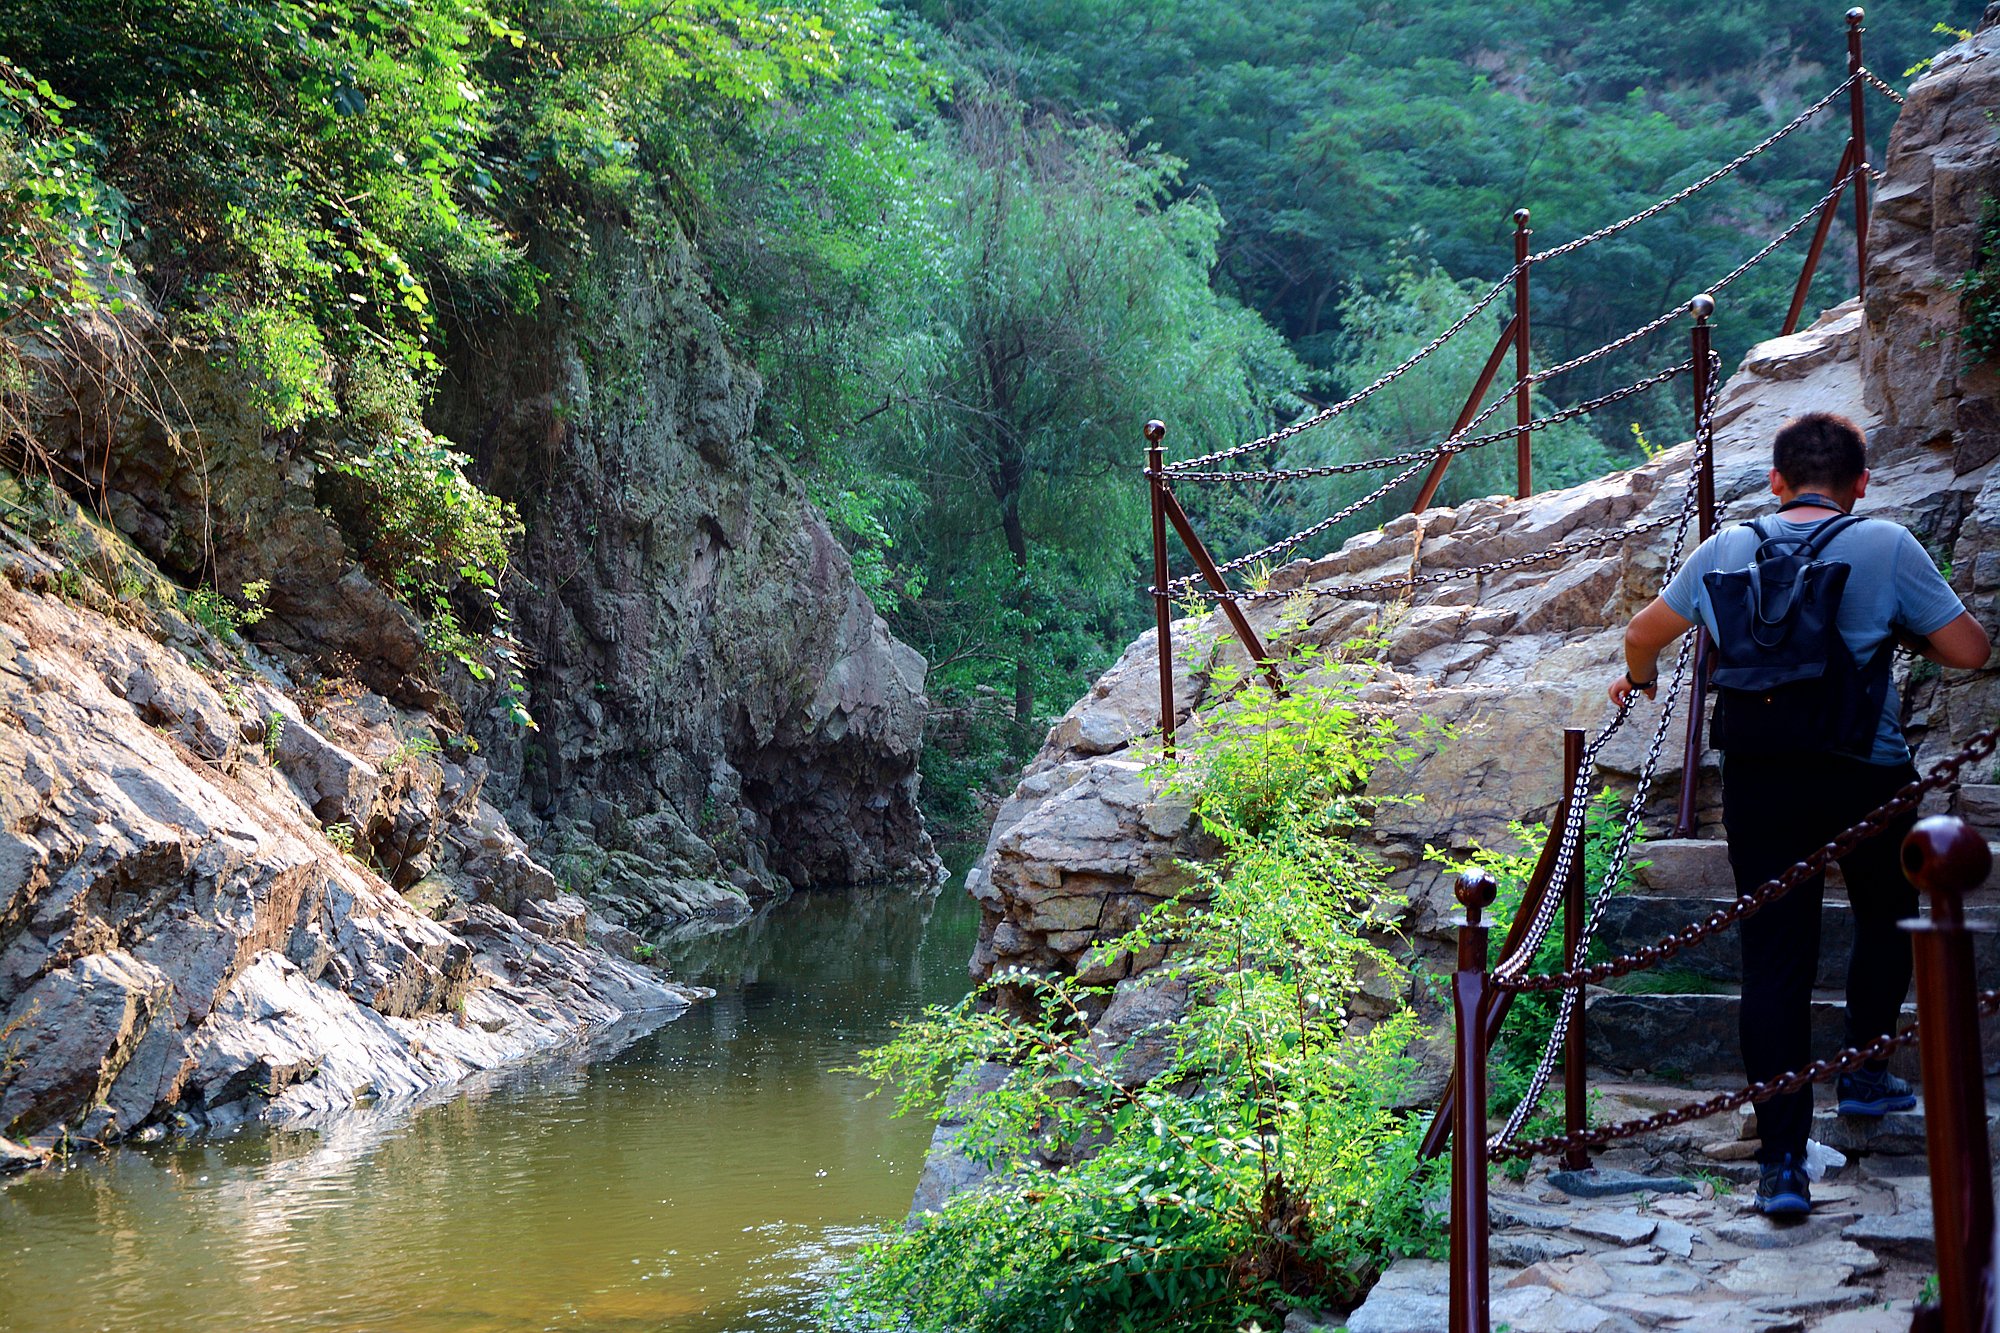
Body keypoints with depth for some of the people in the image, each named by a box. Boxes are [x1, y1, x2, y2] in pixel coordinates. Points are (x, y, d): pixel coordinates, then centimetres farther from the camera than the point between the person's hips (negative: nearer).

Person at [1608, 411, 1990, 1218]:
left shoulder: (1727, 548, 4)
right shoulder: (1886, 546, -6)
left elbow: (1644, 633, 15)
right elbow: (1968, 649, -5)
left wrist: (1639, 679, 37)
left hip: (1759, 779, 2)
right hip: (1867, 777, -2)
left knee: (1774, 961, 2)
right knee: (1885, 920, 27)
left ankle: (1781, 1162, -3)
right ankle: (1865, 1074, 38)